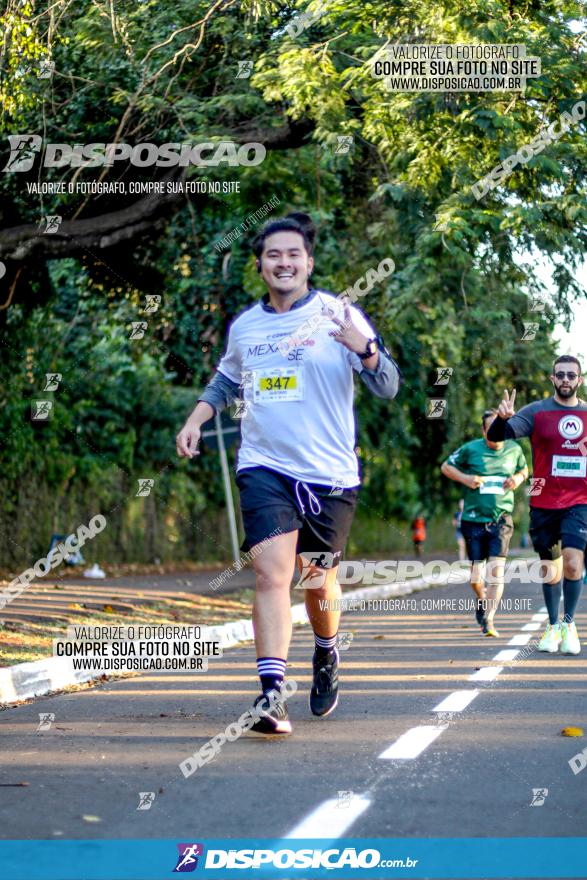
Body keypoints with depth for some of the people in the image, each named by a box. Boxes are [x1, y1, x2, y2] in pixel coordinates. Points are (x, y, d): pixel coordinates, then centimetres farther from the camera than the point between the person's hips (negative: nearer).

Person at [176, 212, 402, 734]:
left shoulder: (339, 315, -2)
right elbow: (225, 382, 30)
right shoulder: (244, 327, 9)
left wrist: (364, 349, -27)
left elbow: (389, 387, -7)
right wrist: (195, 421, 13)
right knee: (272, 571, -17)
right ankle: (272, 693, -21)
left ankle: (326, 657, 42)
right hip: (265, 468, 1)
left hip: (330, 474, -1)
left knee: (319, 580, 11)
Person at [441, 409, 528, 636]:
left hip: (501, 518, 1)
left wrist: (518, 479, 0)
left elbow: (524, 470, 23)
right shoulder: (470, 449, -4)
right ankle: (482, 601, 38)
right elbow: (446, 466, 9)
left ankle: (488, 620, -8)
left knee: (496, 570, -14)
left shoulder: (514, 449, 4)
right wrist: (465, 478, -8)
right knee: (476, 577, 4)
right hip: (474, 518, 0)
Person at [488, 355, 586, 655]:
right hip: (544, 503, 0)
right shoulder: (536, 412, -2)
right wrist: (503, 418, -35)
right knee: (550, 567, 8)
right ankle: (553, 626, 24)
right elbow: (497, 437, -14)